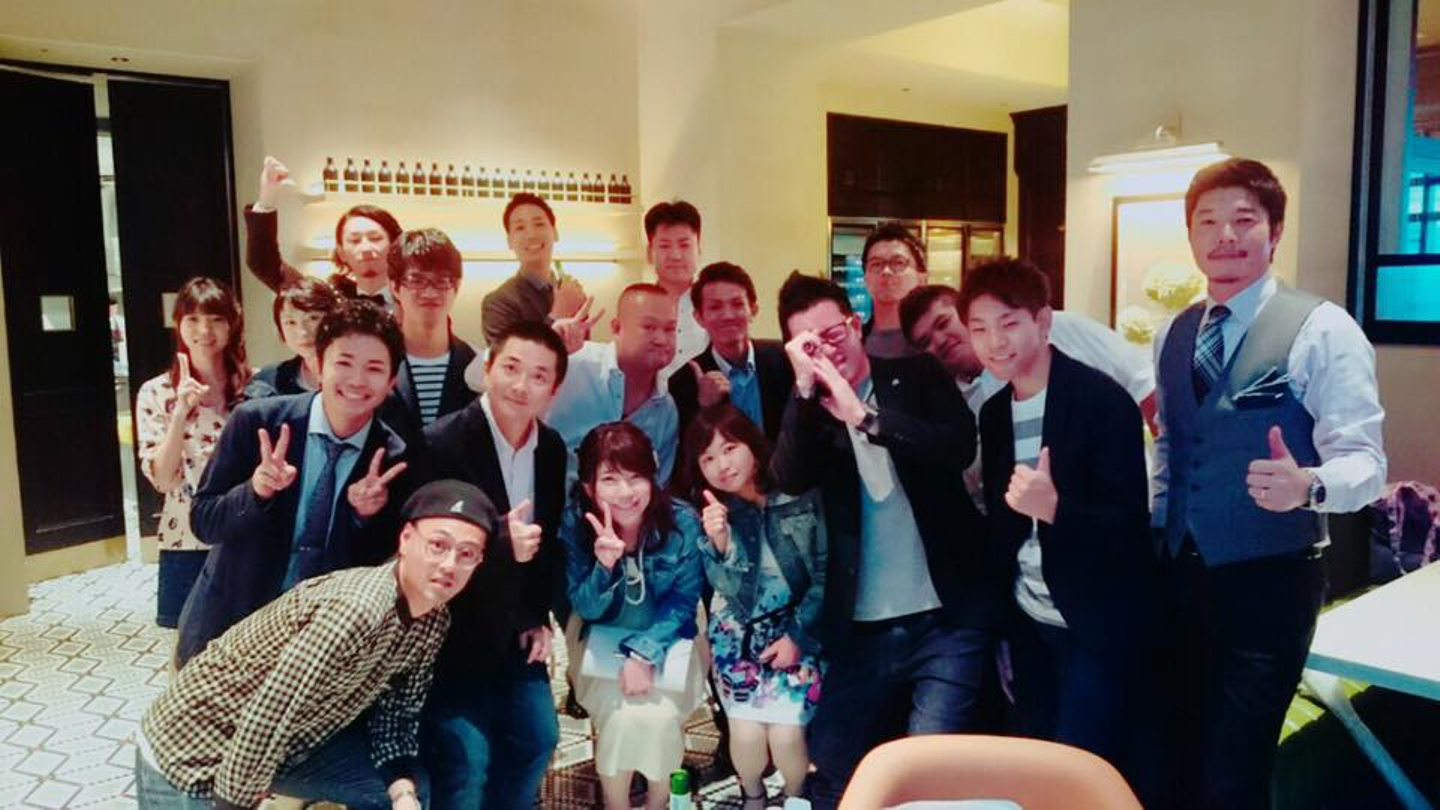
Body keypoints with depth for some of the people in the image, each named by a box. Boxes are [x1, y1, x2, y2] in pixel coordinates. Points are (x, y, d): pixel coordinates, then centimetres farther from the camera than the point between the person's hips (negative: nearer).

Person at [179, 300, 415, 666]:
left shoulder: (395, 458, -12)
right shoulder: (256, 421, -14)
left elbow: (378, 565, -4)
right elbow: (203, 522, -9)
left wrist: (370, 516, -23)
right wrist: (256, 490, -27)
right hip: (231, 621, 0)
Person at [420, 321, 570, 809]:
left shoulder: (552, 448, 1)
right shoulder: (442, 442, -20)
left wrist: (540, 616, 5)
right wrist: (499, 543, -35)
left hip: (517, 634, 7)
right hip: (455, 637, -6)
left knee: (537, 739, 15)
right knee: (464, 759, -4)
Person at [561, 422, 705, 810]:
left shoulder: (682, 521, -21)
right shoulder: (575, 523, -19)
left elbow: (683, 601, -9)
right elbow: (587, 609, -15)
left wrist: (646, 653, -22)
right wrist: (605, 565, -35)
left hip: (667, 640, 0)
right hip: (603, 639, 0)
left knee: (657, 716, -22)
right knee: (621, 717, -23)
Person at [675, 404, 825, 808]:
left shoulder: (801, 495, -11)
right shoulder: (708, 515, -6)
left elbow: (825, 572, -5)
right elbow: (736, 595, -15)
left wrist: (797, 635, -8)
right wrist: (721, 543, -33)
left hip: (799, 628, -1)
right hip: (738, 634, 1)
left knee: (786, 733, -12)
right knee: (747, 732, -10)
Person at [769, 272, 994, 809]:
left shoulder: (917, 377, 1)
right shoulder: (807, 409, 5)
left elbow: (960, 447, -16)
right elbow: (789, 481, -13)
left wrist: (864, 414, -22)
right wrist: (804, 388, -21)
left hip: (947, 616, -2)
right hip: (863, 627, 3)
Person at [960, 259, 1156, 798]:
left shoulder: (1103, 401, -17)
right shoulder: (993, 412, 4)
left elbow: (1128, 523, -19)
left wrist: (1054, 507, -36)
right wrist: (1000, 620, 10)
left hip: (1097, 626, -6)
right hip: (1029, 623, 7)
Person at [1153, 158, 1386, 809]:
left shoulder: (1323, 331, -11)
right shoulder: (1173, 335, 8)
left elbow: (1364, 461, -17)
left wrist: (1306, 485, -37)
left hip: (1268, 581, -5)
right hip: (1181, 574, 6)